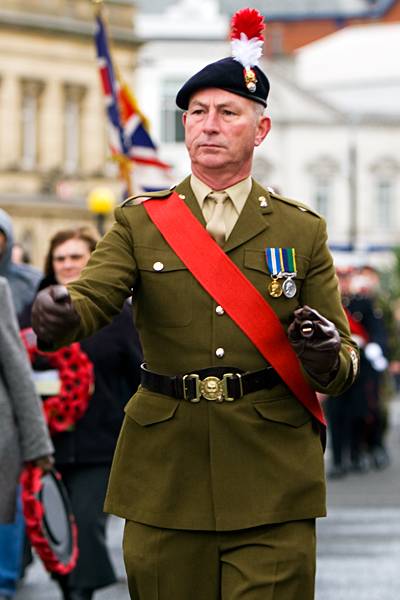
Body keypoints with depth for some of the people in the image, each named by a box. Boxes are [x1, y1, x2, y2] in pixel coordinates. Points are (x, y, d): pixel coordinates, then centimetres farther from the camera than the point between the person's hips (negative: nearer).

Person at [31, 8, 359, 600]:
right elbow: (93, 297, -10)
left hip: (270, 480, -1)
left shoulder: (302, 231, 8)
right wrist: (60, 314, -34)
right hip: (164, 477, 1)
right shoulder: (140, 222, 8)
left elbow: (344, 366, 7)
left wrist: (326, 357, -18)